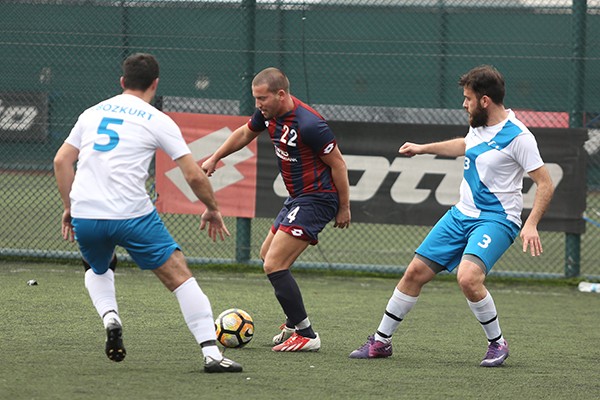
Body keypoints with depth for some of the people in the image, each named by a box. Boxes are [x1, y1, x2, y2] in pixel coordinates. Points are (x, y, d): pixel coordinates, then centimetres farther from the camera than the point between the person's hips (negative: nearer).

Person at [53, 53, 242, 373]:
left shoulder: (93, 113, 17)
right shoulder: (157, 121, 4)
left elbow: (61, 161, 14)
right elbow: (194, 176, 2)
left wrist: (69, 207, 21)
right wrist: (212, 210, 17)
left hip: (84, 216, 4)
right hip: (131, 215, -4)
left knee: (98, 268, 33)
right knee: (180, 277, 3)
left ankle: (109, 317, 4)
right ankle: (211, 353, -7)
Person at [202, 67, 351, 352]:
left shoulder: (309, 125, -25)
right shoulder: (269, 114, 1)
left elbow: (338, 164, -17)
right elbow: (244, 134, 23)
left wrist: (344, 208, -12)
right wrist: (214, 159, 24)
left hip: (315, 200, -10)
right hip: (296, 198, 10)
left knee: (274, 265, -15)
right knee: (267, 255, 21)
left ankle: (306, 336, -11)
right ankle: (294, 323, 31)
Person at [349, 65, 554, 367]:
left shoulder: (518, 136, -17)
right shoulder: (478, 125, 6)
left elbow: (545, 183, -15)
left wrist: (531, 224, -26)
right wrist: (424, 148, 35)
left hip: (496, 220, -8)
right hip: (461, 214, 8)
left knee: (468, 277, -31)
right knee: (415, 273, 5)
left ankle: (497, 343, -9)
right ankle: (381, 341, 20)